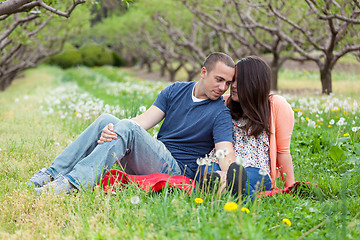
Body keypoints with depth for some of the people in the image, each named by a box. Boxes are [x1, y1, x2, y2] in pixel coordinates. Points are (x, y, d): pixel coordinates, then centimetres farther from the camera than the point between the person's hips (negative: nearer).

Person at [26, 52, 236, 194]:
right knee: (106, 120, -11)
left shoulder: (220, 112, -7)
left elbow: (226, 152, -21)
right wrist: (111, 131, -22)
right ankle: (52, 174, -14)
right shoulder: (175, 91, 8)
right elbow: (145, 120, -3)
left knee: (128, 127, -28)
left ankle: (73, 183, -40)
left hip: (177, 171, -6)